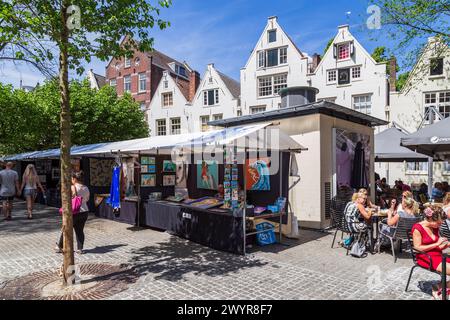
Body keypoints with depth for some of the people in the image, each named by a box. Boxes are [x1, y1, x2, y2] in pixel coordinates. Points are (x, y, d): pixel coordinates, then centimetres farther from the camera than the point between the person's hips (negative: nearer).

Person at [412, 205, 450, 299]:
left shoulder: (435, 228, 9)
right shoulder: (417, 228, -13)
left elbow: (438, 248, 15)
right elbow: (418, 248, -15)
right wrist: (436, 244, -15)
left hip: (438, 255, 7)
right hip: (426, 258, -7)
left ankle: (439, 288, 1)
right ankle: (440, 289, -1)